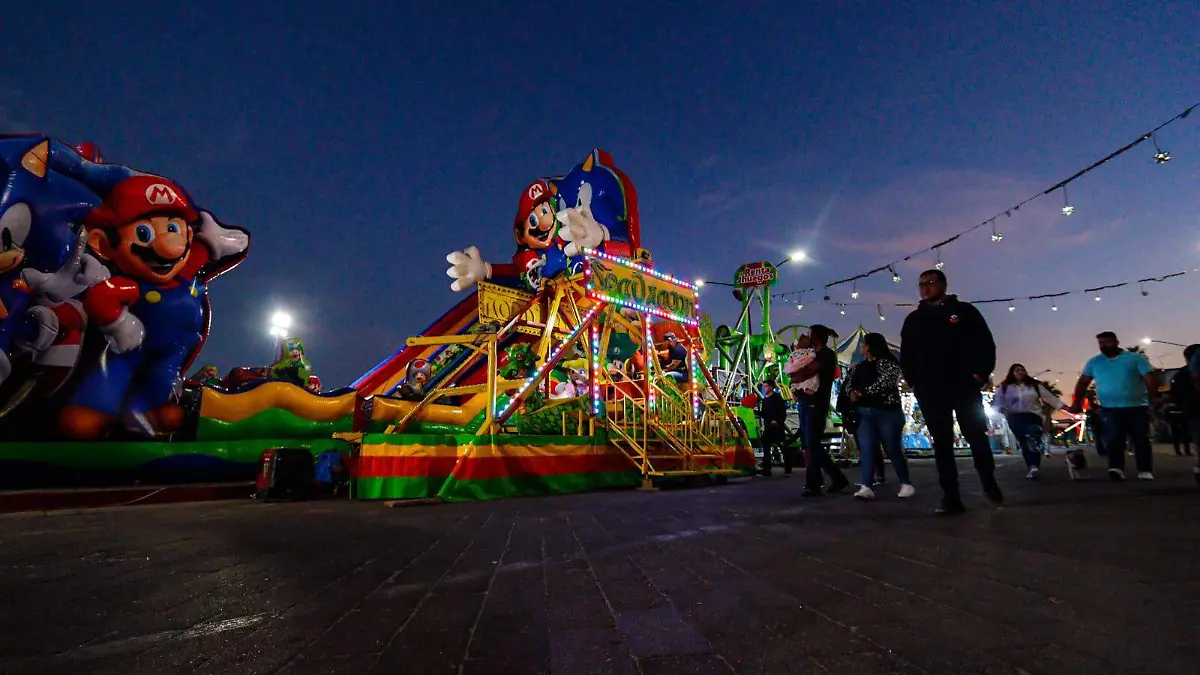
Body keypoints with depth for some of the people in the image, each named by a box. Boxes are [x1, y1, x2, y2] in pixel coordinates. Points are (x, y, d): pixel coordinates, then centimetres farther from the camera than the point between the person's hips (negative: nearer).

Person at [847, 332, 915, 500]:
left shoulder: (888, 362, -2)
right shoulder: (860, 367, 19)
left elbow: (886, 382, -17)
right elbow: (852, 385, 23)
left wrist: (863, 392, -13)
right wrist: (852, 393, 0)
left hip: (887, 411, -5)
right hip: (865, 413, 5)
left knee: (893, 449, 1)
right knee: (866, 449, -5)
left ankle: (906, 484, 17)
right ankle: (866, 487, -10)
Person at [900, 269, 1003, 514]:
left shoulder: (964, 311, 9)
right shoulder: (913, 320, 15)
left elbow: (985, 343, 3)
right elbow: (906, 355, 15)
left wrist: (981, 373, -8)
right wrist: (913, 381, 3)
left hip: (964, 385, -2)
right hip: (929, 390, 2)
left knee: (976, 435, 3)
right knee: (941, 441, 0)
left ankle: (989, 483, 27)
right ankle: (951, 497, 2)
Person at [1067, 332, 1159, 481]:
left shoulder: (1136, 358, 3)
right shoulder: (1094, 362, 10)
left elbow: (1150, 378, -4)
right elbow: (1083, 382, 10)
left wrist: (1153, 397, -16)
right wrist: (1077, 402, 3)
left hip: (1137, 407, -1)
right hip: (1110, 409, 1)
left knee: (1142, 440, 3)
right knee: (1113, 440, -11)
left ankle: (1145, 471, 9)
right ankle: (1116, 469, -18)